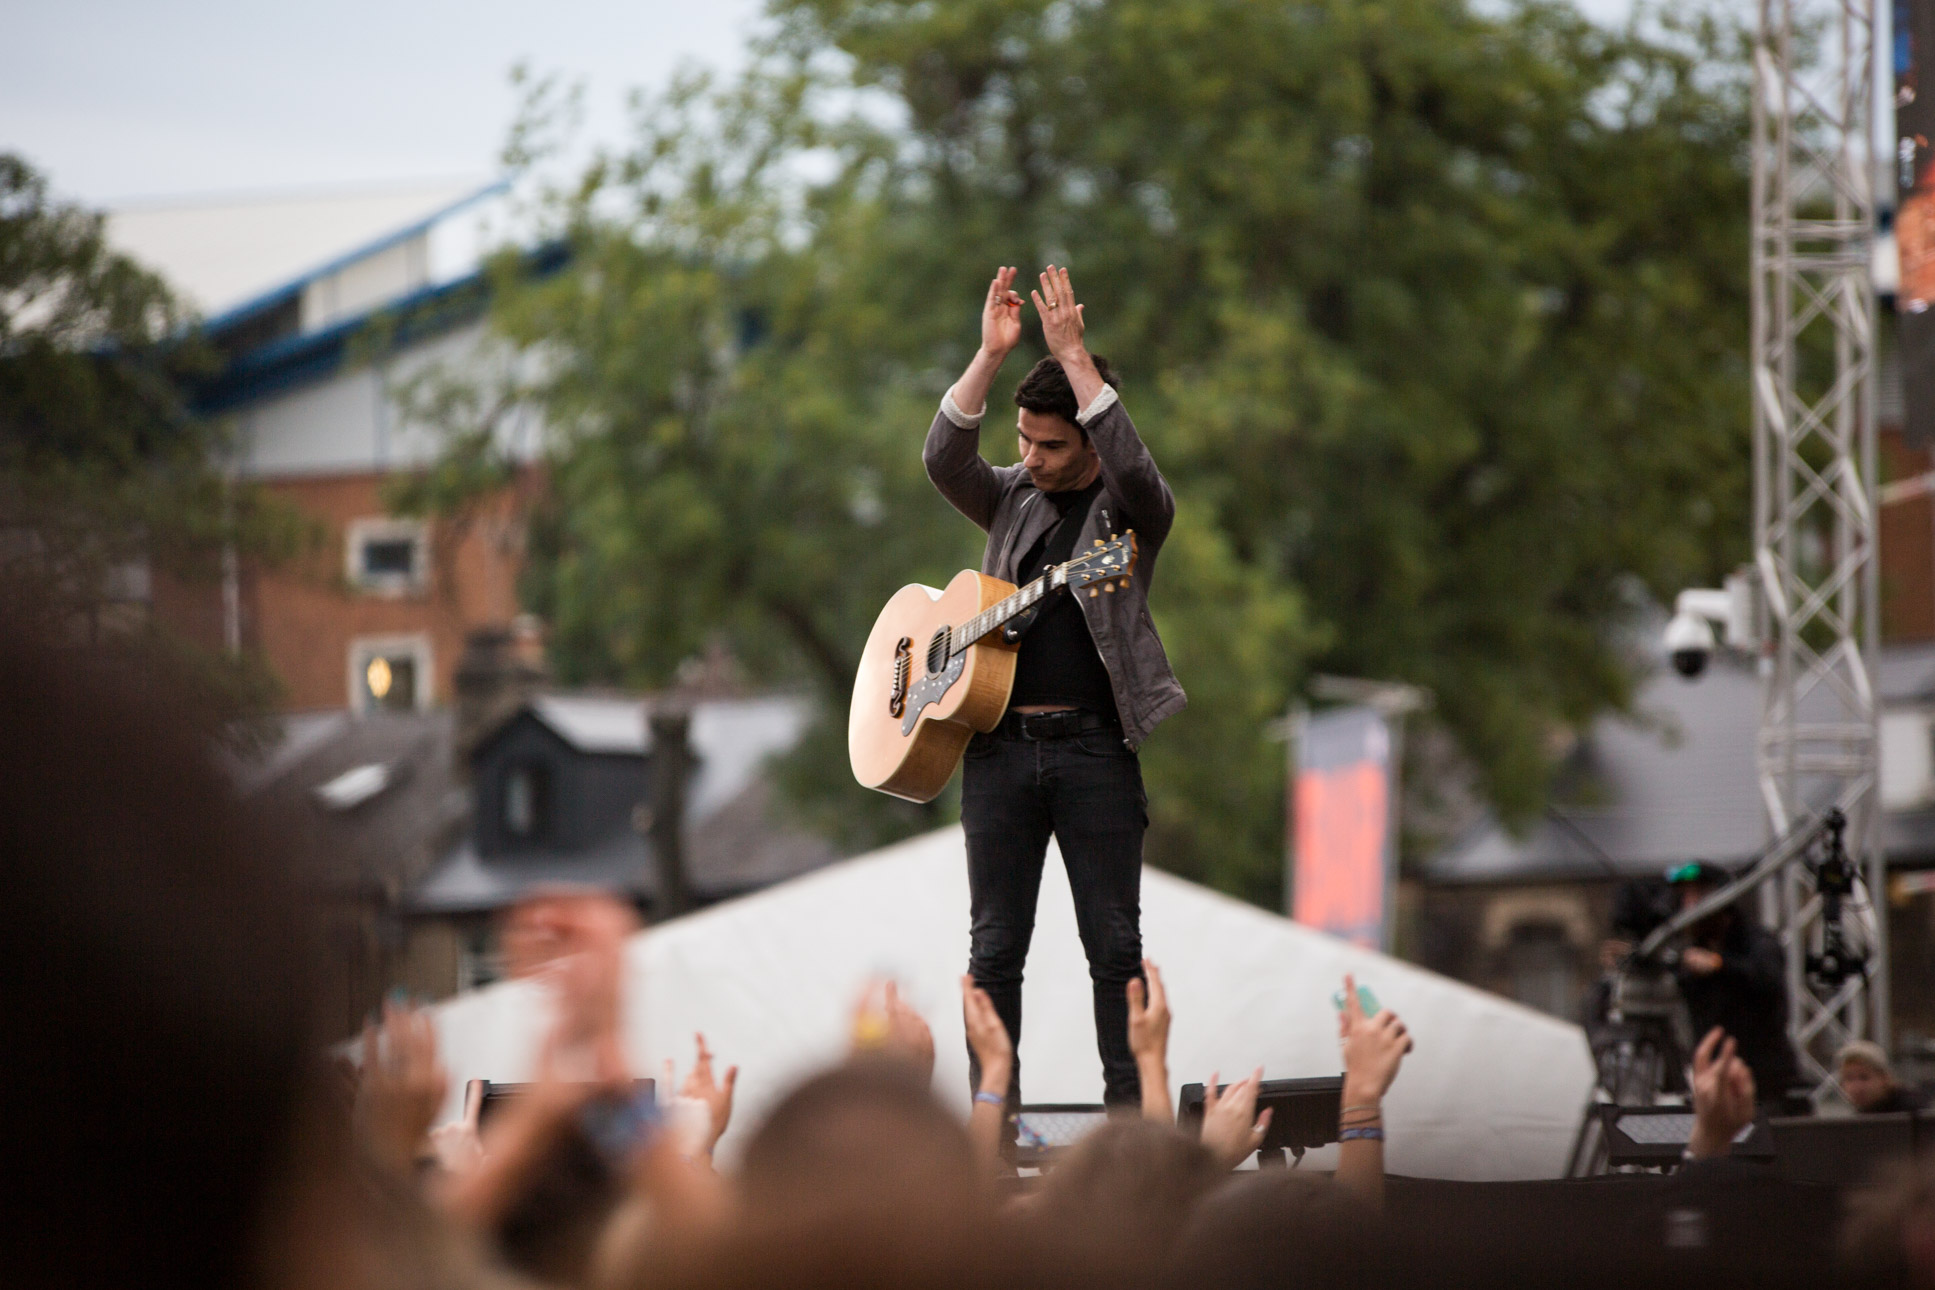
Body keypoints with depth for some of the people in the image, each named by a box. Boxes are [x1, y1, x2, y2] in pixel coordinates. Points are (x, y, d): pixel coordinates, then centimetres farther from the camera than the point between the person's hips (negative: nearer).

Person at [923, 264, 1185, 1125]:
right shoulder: (1011, 499, 14)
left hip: (1093, 746, -3)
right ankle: (992, 1114, 7)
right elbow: (944, 460, -4)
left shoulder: (1132, 508, 3)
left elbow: (1130, 465, -19)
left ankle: (1130, 1110, 2)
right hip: (1000, 743, 3)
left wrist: (1073, 353, -21)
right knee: (995, 946, 3)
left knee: (1114, 943, -3)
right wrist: (991, 356, -13)